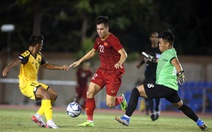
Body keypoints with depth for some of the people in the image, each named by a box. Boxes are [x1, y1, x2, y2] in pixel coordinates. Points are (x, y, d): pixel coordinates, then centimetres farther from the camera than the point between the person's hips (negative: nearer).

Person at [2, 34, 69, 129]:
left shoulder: (39, 55, 9)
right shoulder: (26, 55, -20)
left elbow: (46, 65, 28)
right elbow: (16, 61, -41)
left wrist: (61, 67, 25)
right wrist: (7, 68, -61)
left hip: (34, 83, 10)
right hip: (26, 84, -10)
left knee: (54, 95, 11)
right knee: (46, 94, -28)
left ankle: (38, 116, 11)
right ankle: (49, 122, -32)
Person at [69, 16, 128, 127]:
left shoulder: (113, 40, -15)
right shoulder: (98, 40, 10)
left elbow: (124, 54, -22)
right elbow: (93, 52, 29)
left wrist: (119, 63, -41)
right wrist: (80, 61, 27)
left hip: (113, 73, -7)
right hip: (102, 71, 7)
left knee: (109, 104, -8)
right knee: (90, 92, -8)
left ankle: (121, 99, 27)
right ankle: (90, 121, 1)